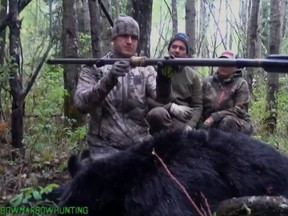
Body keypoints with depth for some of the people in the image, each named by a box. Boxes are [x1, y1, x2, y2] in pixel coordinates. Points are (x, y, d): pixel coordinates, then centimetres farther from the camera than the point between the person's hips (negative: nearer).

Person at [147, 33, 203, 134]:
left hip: (182, 120, 1)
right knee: (158, 112, -37)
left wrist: (190, 126, -10)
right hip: (160, 117, 0)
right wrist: (171, 107, -16)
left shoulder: (193, 76, 13)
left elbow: (197, 106, 9)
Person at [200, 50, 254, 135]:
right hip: (211, 125, 2)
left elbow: (239, 110, -13)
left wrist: (214, 117, -21)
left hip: (238, 124, -2)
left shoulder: (241, 84, -3)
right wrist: (201, 124, -15)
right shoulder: (207, 82, 7)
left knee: (228, 120, -34)